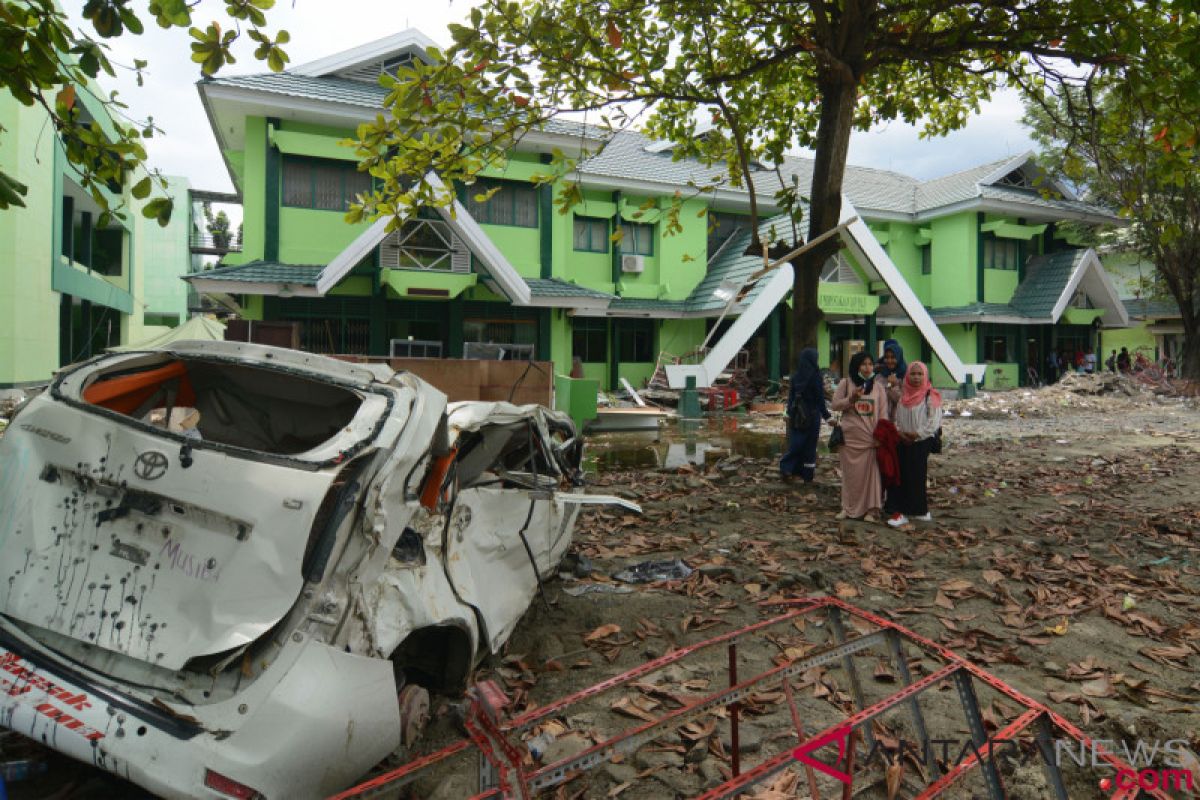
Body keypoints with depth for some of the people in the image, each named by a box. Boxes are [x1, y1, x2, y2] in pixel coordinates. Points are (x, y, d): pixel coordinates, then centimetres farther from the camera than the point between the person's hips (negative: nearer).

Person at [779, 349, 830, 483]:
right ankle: (807, 476, 11)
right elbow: (820, 398, -10)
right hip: (812, 415, -4)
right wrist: (826, 415, -1)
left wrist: (790, 413, 17)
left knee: (796, 443, 11)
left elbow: (791, 396, 8)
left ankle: (786, 467, -5)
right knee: (810, 445, 5)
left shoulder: (796, 375, 1)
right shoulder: (815, 375, -13)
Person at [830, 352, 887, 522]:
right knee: (851, 473, 6)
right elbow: (835, 405, 1)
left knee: (871, 472, -2)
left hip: (870, 437, 0)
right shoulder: (845, 383, 2)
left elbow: (883, 414, 5)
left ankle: (871, 509, 7)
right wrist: (851, 398, -15)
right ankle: (849, 508, 18)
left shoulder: (878, 387, 5)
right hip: (850, 436, 0)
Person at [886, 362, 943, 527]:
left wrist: (917, 434, -14)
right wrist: (899, 432, -5)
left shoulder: (931, 396, -7)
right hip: (903, 442, 5)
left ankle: (918, 511, 11)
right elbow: (897, 418, 12)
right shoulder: (903, 395, 9)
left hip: (921, 442, -5)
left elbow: (934, 422, -12)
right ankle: (901, 511, 8)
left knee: (917, 476, -2)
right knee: (901, 475, 3)